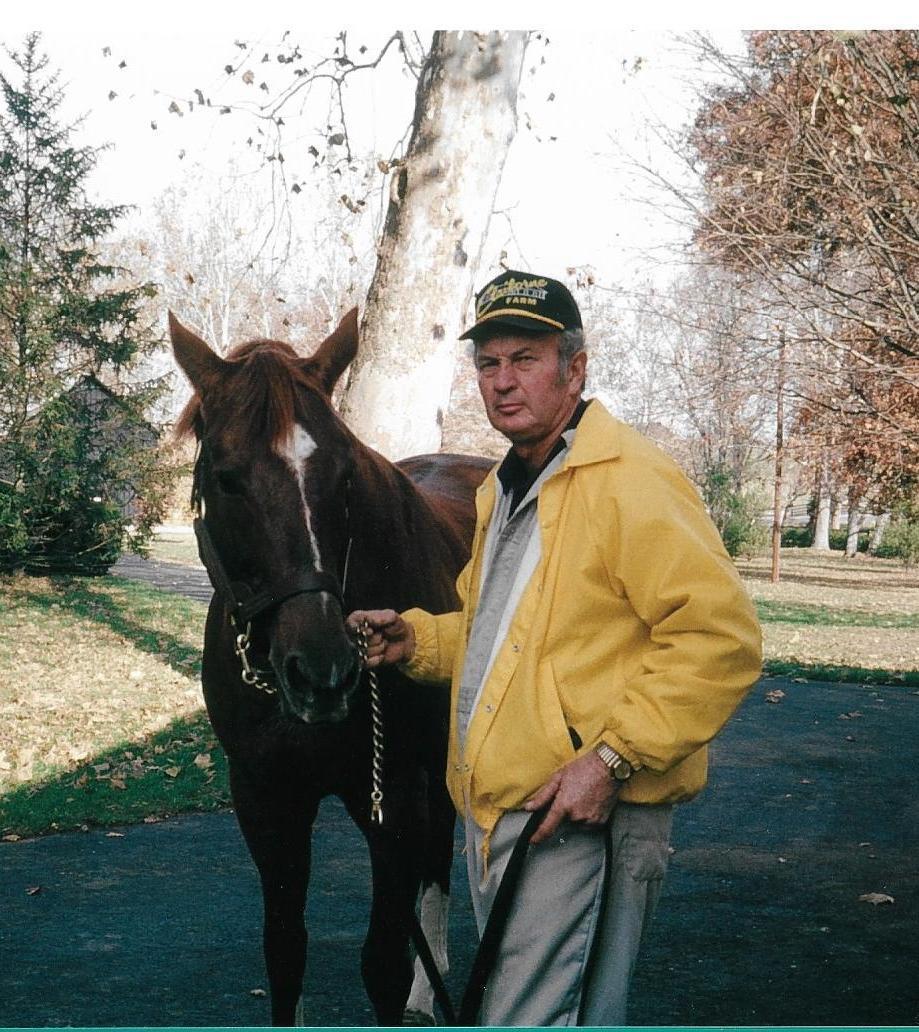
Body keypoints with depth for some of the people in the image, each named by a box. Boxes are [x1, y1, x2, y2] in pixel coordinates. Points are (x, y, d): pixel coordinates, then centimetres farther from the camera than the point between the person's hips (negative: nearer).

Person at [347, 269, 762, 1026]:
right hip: (492, 805, 9)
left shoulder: (630, 480, -14)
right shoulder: (501, 490, 17)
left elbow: (719, 636, -22)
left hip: (580, 809, -9)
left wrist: (614, 757, -25)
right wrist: (416, 638, 11)